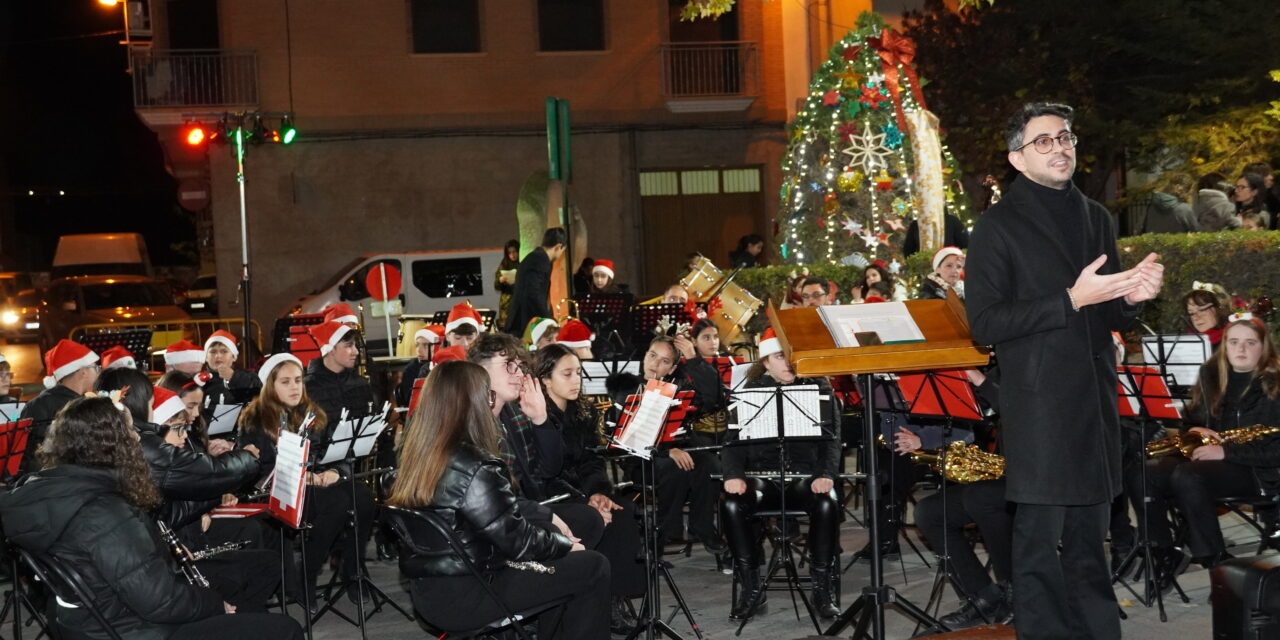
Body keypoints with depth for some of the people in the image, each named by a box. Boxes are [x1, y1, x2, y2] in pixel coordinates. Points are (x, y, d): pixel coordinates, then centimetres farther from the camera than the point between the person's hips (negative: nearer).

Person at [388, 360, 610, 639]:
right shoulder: (475, 467, -23)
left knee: (557, 563, 23)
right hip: (461, 597, -9)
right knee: (593, 567, 2)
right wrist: (564, 542, 1)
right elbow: (518, 542, -15)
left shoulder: (418, 452, 2)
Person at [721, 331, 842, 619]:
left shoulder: (818, 389, 11)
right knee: (731, 505, -29)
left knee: (827, 504, -33)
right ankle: (750, 585, -13)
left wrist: (827, 474, -16)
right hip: (761, 474, 1)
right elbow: (735, 437, 5)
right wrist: (734, 474, -15)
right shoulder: (752, 391, 12)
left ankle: (823, 588, -18)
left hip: (806, 473, -1)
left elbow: (831, 437, 3)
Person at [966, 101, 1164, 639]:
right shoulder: (998, 226, -4)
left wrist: (1132, 296, -2)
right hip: (1039, 406, -5)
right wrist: (1071, 300, -17)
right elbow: (985, 323, -12)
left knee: (1090, 534, 12)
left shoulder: (1097, 219, 14)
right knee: (1040, 538, -1)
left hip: (1096, 399, 6)